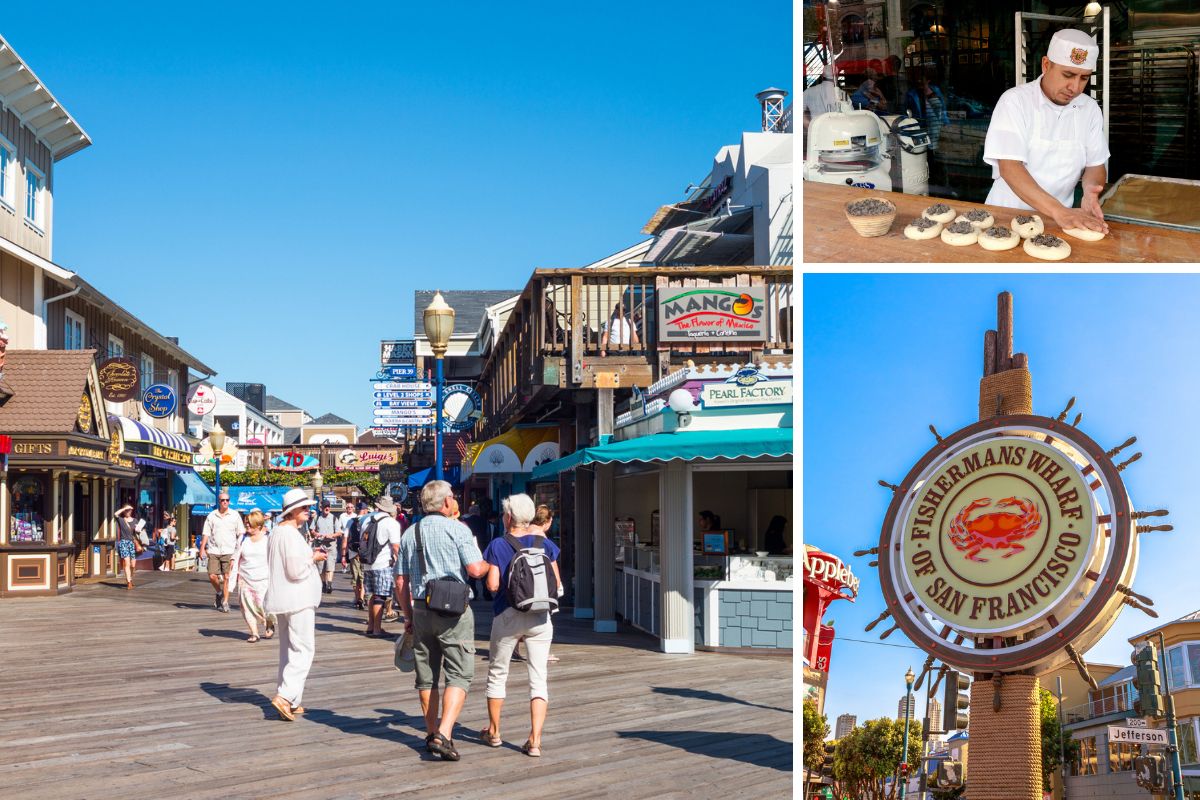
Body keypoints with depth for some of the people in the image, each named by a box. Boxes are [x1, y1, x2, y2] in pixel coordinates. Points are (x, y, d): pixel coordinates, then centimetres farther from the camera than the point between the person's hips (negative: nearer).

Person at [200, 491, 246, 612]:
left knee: (226, 577, -6)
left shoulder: (235, 515, 6)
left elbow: (241, 533, 7)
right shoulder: (211, 516, 7)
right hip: (214, 551, 1)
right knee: (212, 576, -3)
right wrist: (202, 549, -1)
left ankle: (224, 602, 2)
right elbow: (206, 534, 8)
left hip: (229, 551, -1)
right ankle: (219, 592, 26)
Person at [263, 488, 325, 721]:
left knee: (288, 650, 13)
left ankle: (291, 703, 17)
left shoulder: (276, 533, 14)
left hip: (281, 600, 10)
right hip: (297, 600, -10)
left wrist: (309, 556, 15)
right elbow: (296, 571, -22)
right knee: (304, 649, -7)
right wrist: (313, 558, -6)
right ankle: (285, 695, -15)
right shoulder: (291, 535, -18)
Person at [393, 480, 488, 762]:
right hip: (454, 611, -5)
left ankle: (432, 734, 23)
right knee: (459, 675, -3)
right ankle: (443, 735, -16)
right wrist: (488, 564, 9)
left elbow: (400, 581, 12)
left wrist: (408, 615, 20)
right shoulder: (457, 529, -7)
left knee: (427, 677, 14)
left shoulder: (409, 534, 11)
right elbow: (475, 569, -14)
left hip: (421, 609, 5)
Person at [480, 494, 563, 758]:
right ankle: (535, 740, -6)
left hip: (508, 615, -1)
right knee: (538, 679, 2)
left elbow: (493, 585, -13)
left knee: (497, 674, 17)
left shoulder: (498, 546, -7)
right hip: (540, 617, 1)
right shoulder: (545, 544, -1)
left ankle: (494, 732, 29)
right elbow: (556, 585, 1)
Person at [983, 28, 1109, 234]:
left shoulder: (1090, 109, 5)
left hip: (1061, 217, 3)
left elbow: (1095, 165, 9)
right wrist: (1058, 211, -29)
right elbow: (1009, 167, -19)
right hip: (1007, 215, -3)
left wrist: (1090, 192, -16)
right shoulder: (1015, 101, -9)